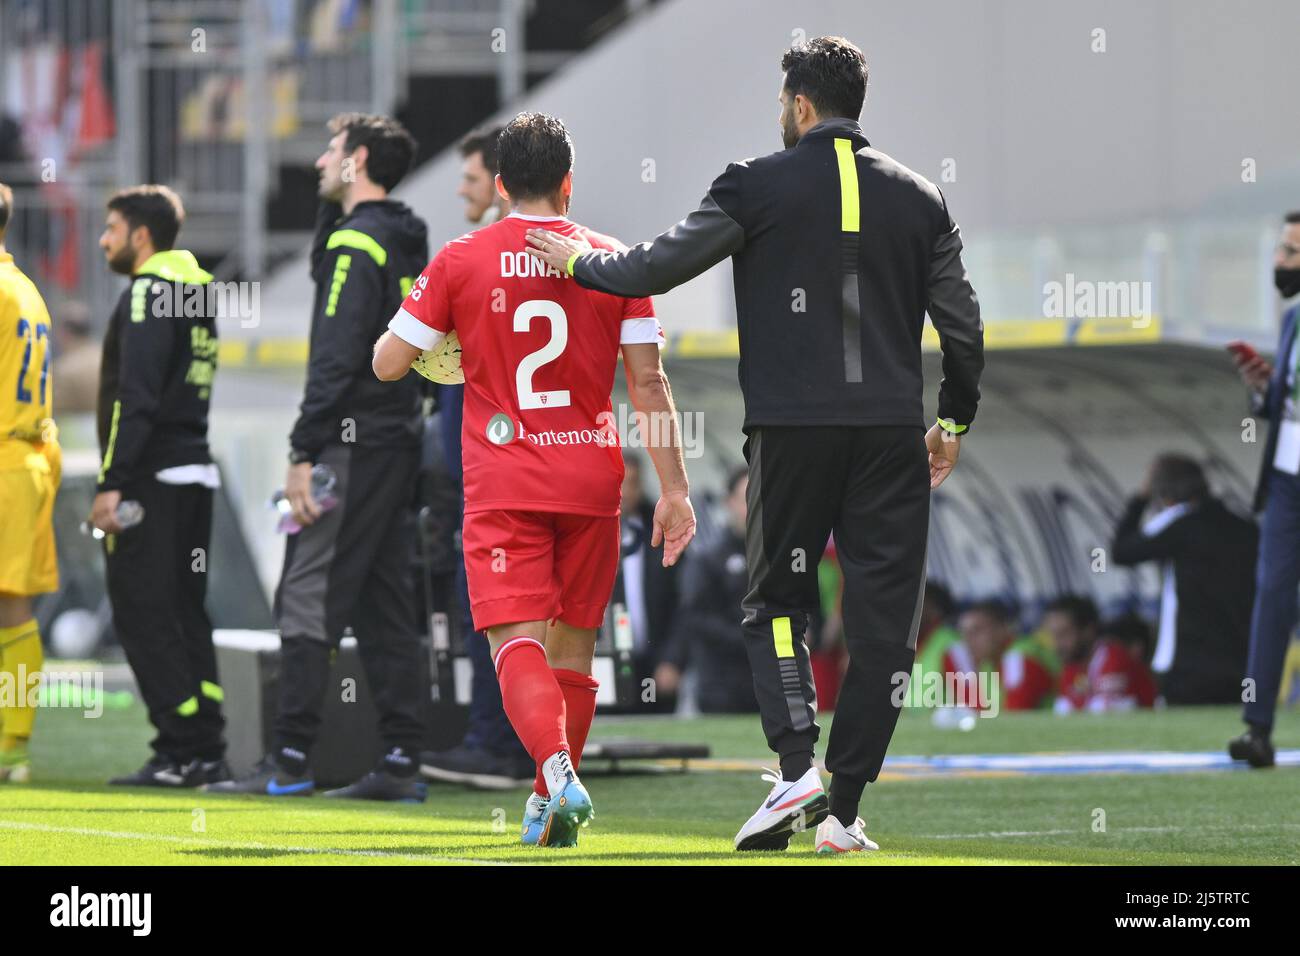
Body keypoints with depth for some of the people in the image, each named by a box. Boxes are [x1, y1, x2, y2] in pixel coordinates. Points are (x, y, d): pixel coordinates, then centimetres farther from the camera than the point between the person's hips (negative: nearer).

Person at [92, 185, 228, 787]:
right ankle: (207, 752, 8)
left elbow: (136, 397, -18)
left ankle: (181, 752, -11)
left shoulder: (150, 291, -10)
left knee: (142, 613, -7)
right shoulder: (197, 286, 18)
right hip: (195, 472, 9)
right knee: (184, 613, 10)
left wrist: (113, 483, -20)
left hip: (152, 476, -9)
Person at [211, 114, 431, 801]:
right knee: (384, 609, 9)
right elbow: (325, 273, 32)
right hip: (398, 444, 9)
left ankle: (290, 761, -10)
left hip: (352, 445, -9)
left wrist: (304, 454, -19)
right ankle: (401, 763, 7)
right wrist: (334, 203, 18)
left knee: (308, 600, -8)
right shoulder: (407, 243, 16)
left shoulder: (357, 240, -12)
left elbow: (336, 356, -18)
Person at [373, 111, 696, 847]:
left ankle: (557, 771, -33)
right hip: (591, 482, 2)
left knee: (517, 640, -8)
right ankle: (554, 808, 19)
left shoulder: (460, 262, -2)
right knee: (573, 644, 14)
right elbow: (648, 383, -1)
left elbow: (388, 364, 2)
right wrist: (675, 487, 3)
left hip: (502, 486, -2)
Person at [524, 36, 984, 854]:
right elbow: (964, 328, 10)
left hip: (792, 427, -2)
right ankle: (844, 810, 1)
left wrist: (580, 263, 20)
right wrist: (953, 423, 23)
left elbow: (658, 268, 1)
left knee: (777, 603, 11)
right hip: (890, 432, 2)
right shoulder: (920, 199, 7)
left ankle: (797, 767, -10)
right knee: (882, 620, 4)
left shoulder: (758, 187, -2)